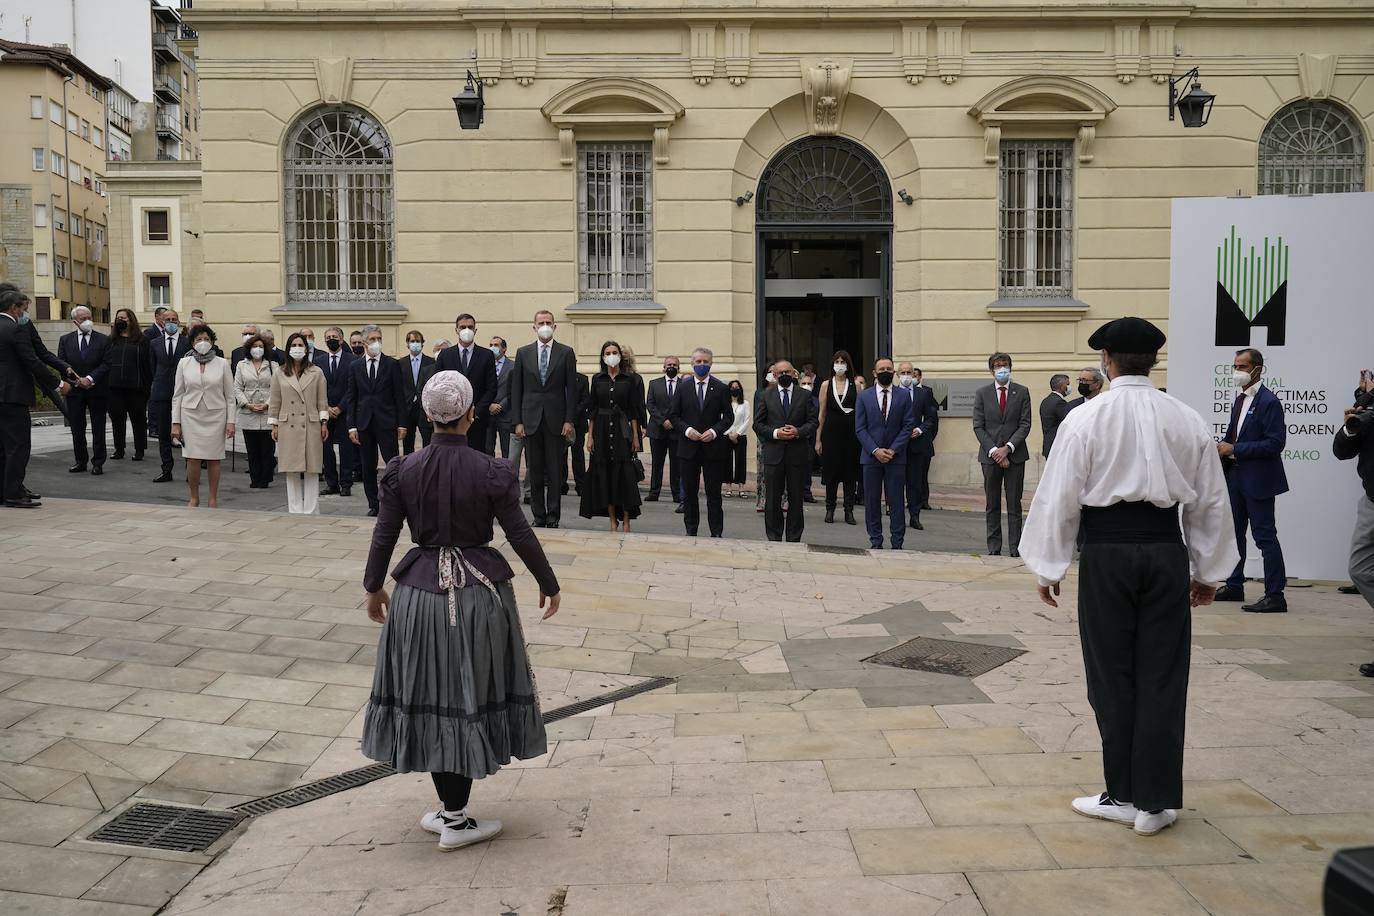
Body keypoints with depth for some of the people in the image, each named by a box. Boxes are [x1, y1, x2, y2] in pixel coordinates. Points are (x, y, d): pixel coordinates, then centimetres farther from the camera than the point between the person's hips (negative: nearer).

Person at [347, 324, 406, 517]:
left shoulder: (392, 365, 1)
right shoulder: (355, 367, 8)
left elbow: (399, 396, 1)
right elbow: (351, 398, 7)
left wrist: (401, 424, -4)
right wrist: (352, 426, 0)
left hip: (386, 423, -3)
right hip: (364, 423, 3)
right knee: (368, 467, 7)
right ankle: (373, 504, 14)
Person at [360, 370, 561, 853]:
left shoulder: (403, 469, -4)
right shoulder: (491, 471, -12)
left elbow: (383, 536, 1)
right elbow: (521, 536, -7)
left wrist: (373, 587, 17)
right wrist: (549, 585, 7)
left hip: (420, 592, 3)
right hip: (478, 592, -2)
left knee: (429, 697, 15)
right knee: (472, 696, 9)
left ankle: (449, 808, 24)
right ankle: (456, 820, 16)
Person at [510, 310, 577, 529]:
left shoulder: (566, 352, 3)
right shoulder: (523, 353, 8)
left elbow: (571, 389, 1)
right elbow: (516, 389, 7)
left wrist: (569, 420, -6)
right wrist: (518, 421, 0)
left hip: (556, 420, -2)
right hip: (531, 420, 2)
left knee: (555, 472, 1)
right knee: (535, 472, 5)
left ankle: (553, 517, 8)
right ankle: (539, 516, 12)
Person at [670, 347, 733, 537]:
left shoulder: (721, 388, 2)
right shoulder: (683, 387, 5)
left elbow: (728, 416, 2)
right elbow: (673, 415, 5)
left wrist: (714, 431, -13)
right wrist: (687, 430, -11)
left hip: (713, 448, -1)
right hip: (688, 448, 2)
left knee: (714, 493, 2)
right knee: (689, 493, 8)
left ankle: (716, 533, 8)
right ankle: (691, 531, 17)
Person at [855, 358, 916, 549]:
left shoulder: (904, 396, 5)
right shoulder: (864, 397, 5)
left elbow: (908, 425, 1)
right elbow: (860, 429, 1)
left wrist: (893, 449, -9)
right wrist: (875, 450, -10)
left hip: (896, 456, -1)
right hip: (871, 455, 1)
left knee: (896, 501, 0)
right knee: (872, 501, 4)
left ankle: (897, 543, 6)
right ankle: (875, 542, 11)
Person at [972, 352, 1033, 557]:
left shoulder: (1022, 392, 4)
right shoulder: (982, 393, 5)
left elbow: (1025, 424, -2)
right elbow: (978, 427, 0)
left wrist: (1008, 448, -13)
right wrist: (993, 451, -10)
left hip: (1015, 455, -1)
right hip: (990, 456, 1)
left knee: (1014, 504, 2)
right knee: (992, 505, 6)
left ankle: (1016, 548, 6)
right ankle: (993, 547, 11)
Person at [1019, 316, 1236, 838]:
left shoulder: (1085, 419, -6)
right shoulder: (1187, 422, 5)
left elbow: (1059, 498, -6)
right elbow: (1211, 501, 10)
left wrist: (1048, 567, 3)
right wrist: (1208, 570, 19)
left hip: (1107, 551, -2)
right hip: (1166, 549, 3)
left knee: (1113, 677, 8)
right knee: (1162, 678, 8)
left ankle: (1124, 795, 17)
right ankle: (1155, 801, 15)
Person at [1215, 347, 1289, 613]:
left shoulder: (1269, 402, -14)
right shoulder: (1239, 401, 13)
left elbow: (1275, 443, -20)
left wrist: (1234, 449, -19)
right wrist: (1223, 449, 1)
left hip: (1258, 480, -9)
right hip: (1236, 476, 9)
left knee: (1264, 535, -7)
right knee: (1234, 532, 16)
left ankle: (1275, 596, -3)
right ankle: (1234, 586, 27)